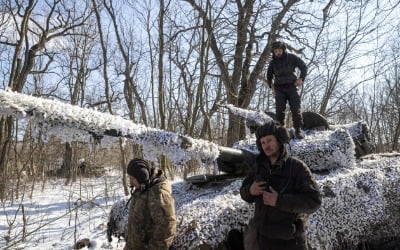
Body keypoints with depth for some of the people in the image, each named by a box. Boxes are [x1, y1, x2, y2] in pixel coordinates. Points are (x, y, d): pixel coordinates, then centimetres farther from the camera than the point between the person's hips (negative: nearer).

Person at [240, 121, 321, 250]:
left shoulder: (297, 167, -14)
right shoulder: (259, 166, 1)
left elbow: (313, 201, -20)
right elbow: (245, 192, 8)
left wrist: (280, 201, -28)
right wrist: (250, 191, -15)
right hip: (262, 235, 5)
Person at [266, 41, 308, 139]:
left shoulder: (291, 58, 4)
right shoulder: (273, 62, 10)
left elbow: (304, 66, 10)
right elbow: (269, 76, 26)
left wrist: (301, 78, -4)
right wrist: (271, 85, 9)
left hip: (291, 86, -1)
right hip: (279, 88, 2)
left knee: (296, 109, -7)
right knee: (279, 110, -12)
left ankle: (298, 130, -3)